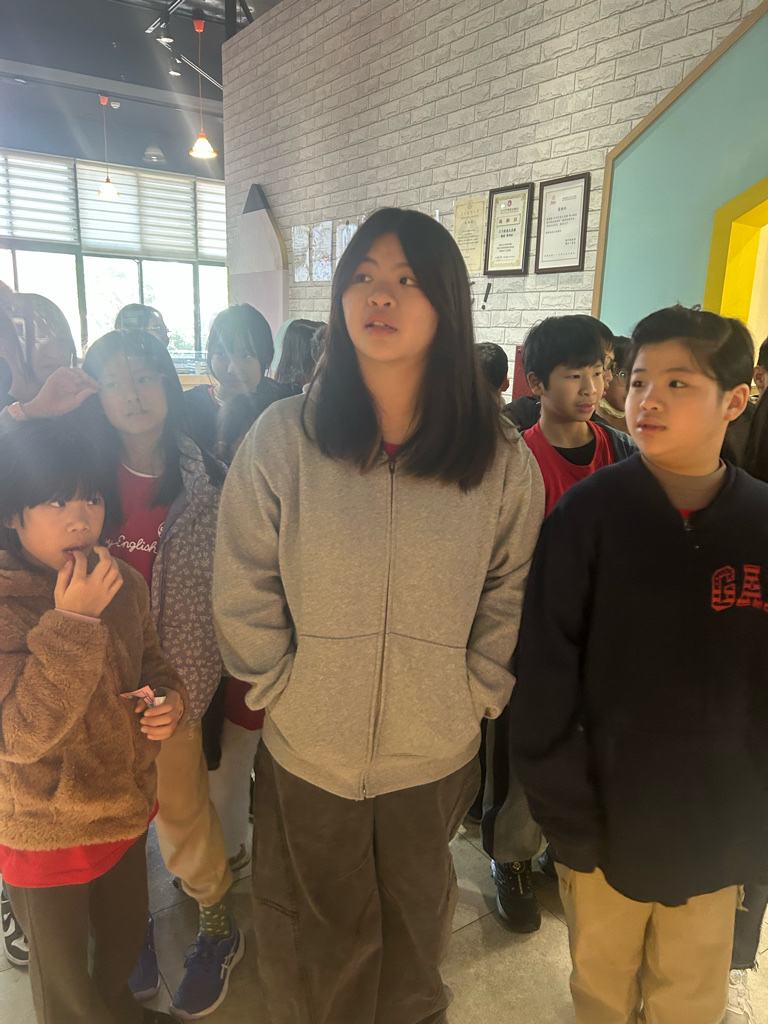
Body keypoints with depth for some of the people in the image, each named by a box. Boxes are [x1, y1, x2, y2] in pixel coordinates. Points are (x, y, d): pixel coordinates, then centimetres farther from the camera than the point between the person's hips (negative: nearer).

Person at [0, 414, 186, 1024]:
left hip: (128, 806, 5)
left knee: (126, 932, 30)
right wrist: (72, 624, -37)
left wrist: (169, 702, -14)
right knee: (62, 970, 22)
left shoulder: (124, 584, -8)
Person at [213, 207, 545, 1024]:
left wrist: (473, 697, -3)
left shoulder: (501, 460, -10)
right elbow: (243, 594, -7)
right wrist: (285, 692, -5)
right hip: (305, 754, -1)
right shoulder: (283, 437, -13)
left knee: (415, 925, 28)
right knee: (312, 949, 23)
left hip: (437, 758, 2)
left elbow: (511, 594, 0)